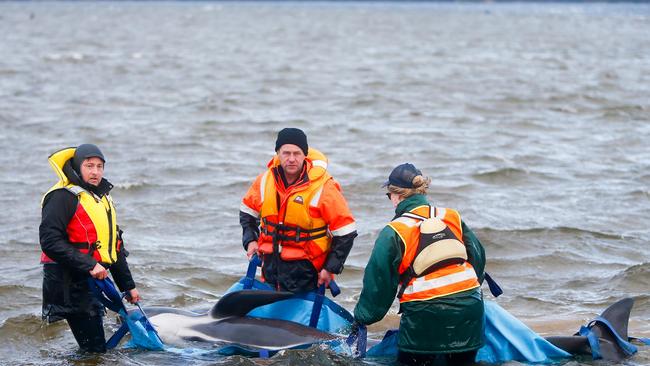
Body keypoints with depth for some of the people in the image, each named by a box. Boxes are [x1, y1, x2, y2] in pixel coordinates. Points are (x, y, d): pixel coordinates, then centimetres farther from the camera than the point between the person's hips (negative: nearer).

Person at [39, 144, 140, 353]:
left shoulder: (103, 199, 20)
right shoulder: (63, 197, -9)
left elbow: (114, 248, 26)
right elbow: (50, 241, -20)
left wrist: (128, 285, 23)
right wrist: (89, 265, -23)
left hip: (95, 280, 9)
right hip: (69, 283, -9)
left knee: (97, 348, 11)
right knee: (95, 349, -14)